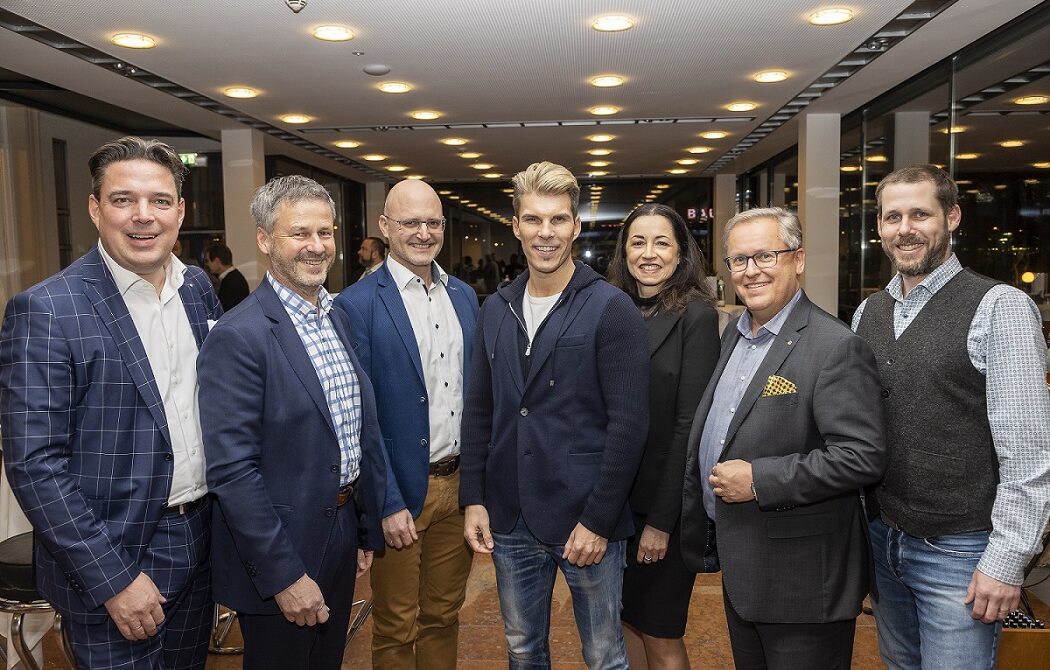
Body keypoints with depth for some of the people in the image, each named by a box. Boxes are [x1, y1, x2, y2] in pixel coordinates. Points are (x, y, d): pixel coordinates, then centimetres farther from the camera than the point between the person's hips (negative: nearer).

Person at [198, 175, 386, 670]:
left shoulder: (339, 318, 5)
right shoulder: (239, 337, -20)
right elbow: (231, 470, -21)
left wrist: (366, 531, 11)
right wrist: (284, 576, -19)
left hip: (342, 534, 7)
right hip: (280, 556, -7)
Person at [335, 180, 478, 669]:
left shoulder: (464, 296, 6)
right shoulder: (358, 304, -12)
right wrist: (388, 503, -14)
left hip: (460, 484, 5)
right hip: (401, 491, -5)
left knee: (444, 616, 21)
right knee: (395, 628, 14)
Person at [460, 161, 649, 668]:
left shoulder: (611, 310, -10)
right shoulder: (495, 310, 5)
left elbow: (629, 423, -13)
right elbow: (479, 411, 9)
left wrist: (598, 520, -15)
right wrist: (473, 499, 3)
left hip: (588, 523, -4)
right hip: (510, 522, 4)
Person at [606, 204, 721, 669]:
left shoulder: (696, 315, -12)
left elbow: (689, 423, -15)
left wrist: (661, 520, -15)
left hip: (665, 503, -5)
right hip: (617, 496, 5)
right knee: (626, 620, 18)